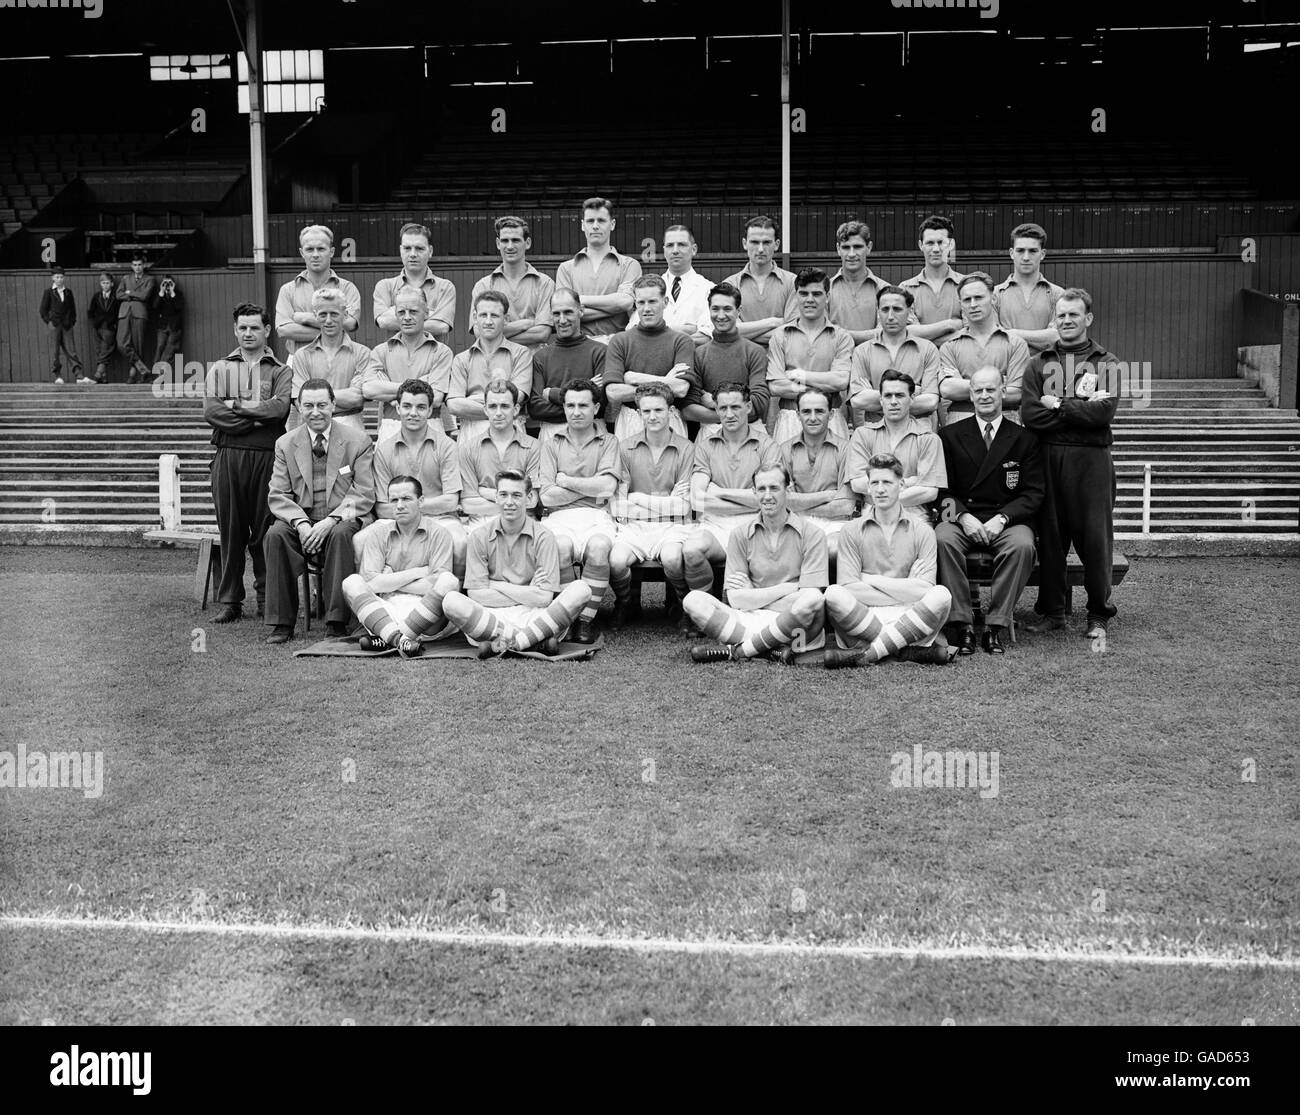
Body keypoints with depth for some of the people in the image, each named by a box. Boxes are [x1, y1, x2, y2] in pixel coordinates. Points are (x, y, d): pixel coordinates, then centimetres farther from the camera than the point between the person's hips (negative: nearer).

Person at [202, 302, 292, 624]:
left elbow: (280, 407, -9)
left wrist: (236, 406, -5)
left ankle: (267, 598, 8)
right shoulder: (219, 369, 16)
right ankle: (229, 601, 6)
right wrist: (257, 417, -7)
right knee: (230, 529, 1)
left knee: (265, 528, -1)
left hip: (267, 456, -1)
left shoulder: (280, 372, 11)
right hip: (227, 454, 1)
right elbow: (210, 410, -1)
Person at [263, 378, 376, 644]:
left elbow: (364, 495, -5)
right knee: (275, 534, -29)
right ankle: (281, 622, -23)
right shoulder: (285, 444, 9)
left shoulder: (358, 442, 1)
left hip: (343, 520, -2)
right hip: (301, 520, 2)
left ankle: (336, 622, -29)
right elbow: (277, 495, 3)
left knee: (341, 533, -36)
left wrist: (331, 521, -19)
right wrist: (300, 523, -17)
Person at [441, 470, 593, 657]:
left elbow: (544, 598, -8)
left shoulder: (543, 536, 0)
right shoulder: (479, 536, 2)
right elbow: (476, 595, -4)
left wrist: (497, 586, -6)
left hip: (533, 616, 0)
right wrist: (529, 594, -7)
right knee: (451, 601, -28)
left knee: (581, 590, -24)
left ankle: (499, 644, -26)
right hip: (492, 616, 0)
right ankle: (539, 638, -26)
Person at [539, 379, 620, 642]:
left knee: (598, 547, -36)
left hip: (596, 517, 0)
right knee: (560, 547, -36)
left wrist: (564, 480, 1)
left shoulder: (608, 442, 14)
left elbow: (607, 487, -5)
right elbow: (547, 496, 3)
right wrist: (591, 488, 0)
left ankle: (587, 619, -22)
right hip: (560, 517, 0)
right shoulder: (551, 443, 16)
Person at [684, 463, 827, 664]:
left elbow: (811, 597, -9)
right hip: (749, 620, 2)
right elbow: (736, 598, 0)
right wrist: (787, 588, -7)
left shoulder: (811, 534, 0)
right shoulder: (740, 534, 6)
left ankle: (737, 651, -21)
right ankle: (772, 648, -29)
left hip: (797, 625, -2)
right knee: (693, 600, -18)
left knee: (813, 600, -36)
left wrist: (756, 598, -10)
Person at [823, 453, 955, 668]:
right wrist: (904, 592, -6)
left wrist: (873, 580, -3)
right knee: (834, 594, -29)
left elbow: (923, 590, -4)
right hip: (862, 616, 0)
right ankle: (908, 651, -26)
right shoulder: (852, 532, 8)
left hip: (908, 617, 0)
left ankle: (867, 653, -28)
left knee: (941, 595, -28)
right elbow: (848, 587, -5)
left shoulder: (922, 531, 9)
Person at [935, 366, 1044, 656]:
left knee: (1022, 545, -34)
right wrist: (963, 516, -14)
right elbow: (942, 489, 5)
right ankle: (960, 625, -28)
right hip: (961, 517, 0)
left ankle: (996, 627, -26)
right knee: (942, 539, -33)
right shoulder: (950, 435, 12)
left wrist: (1002, 518, -13)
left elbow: (1034, 493, 3)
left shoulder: (1024, 439, 10)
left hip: (1007, 520, 0)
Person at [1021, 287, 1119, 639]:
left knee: (1095, 536, -1)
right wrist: (1081, 409, -8)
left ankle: (1098, 615, 9)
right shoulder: (1039, 364, 13)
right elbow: (1030, 415, -3)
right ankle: (1051, 611, 14)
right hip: (1048, 458, 2)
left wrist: (1058, 405, -6)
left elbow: (1104, 412, -8)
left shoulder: (1107, 364, 9)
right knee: (1050, 536, 4)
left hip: (1092, 458, -2)